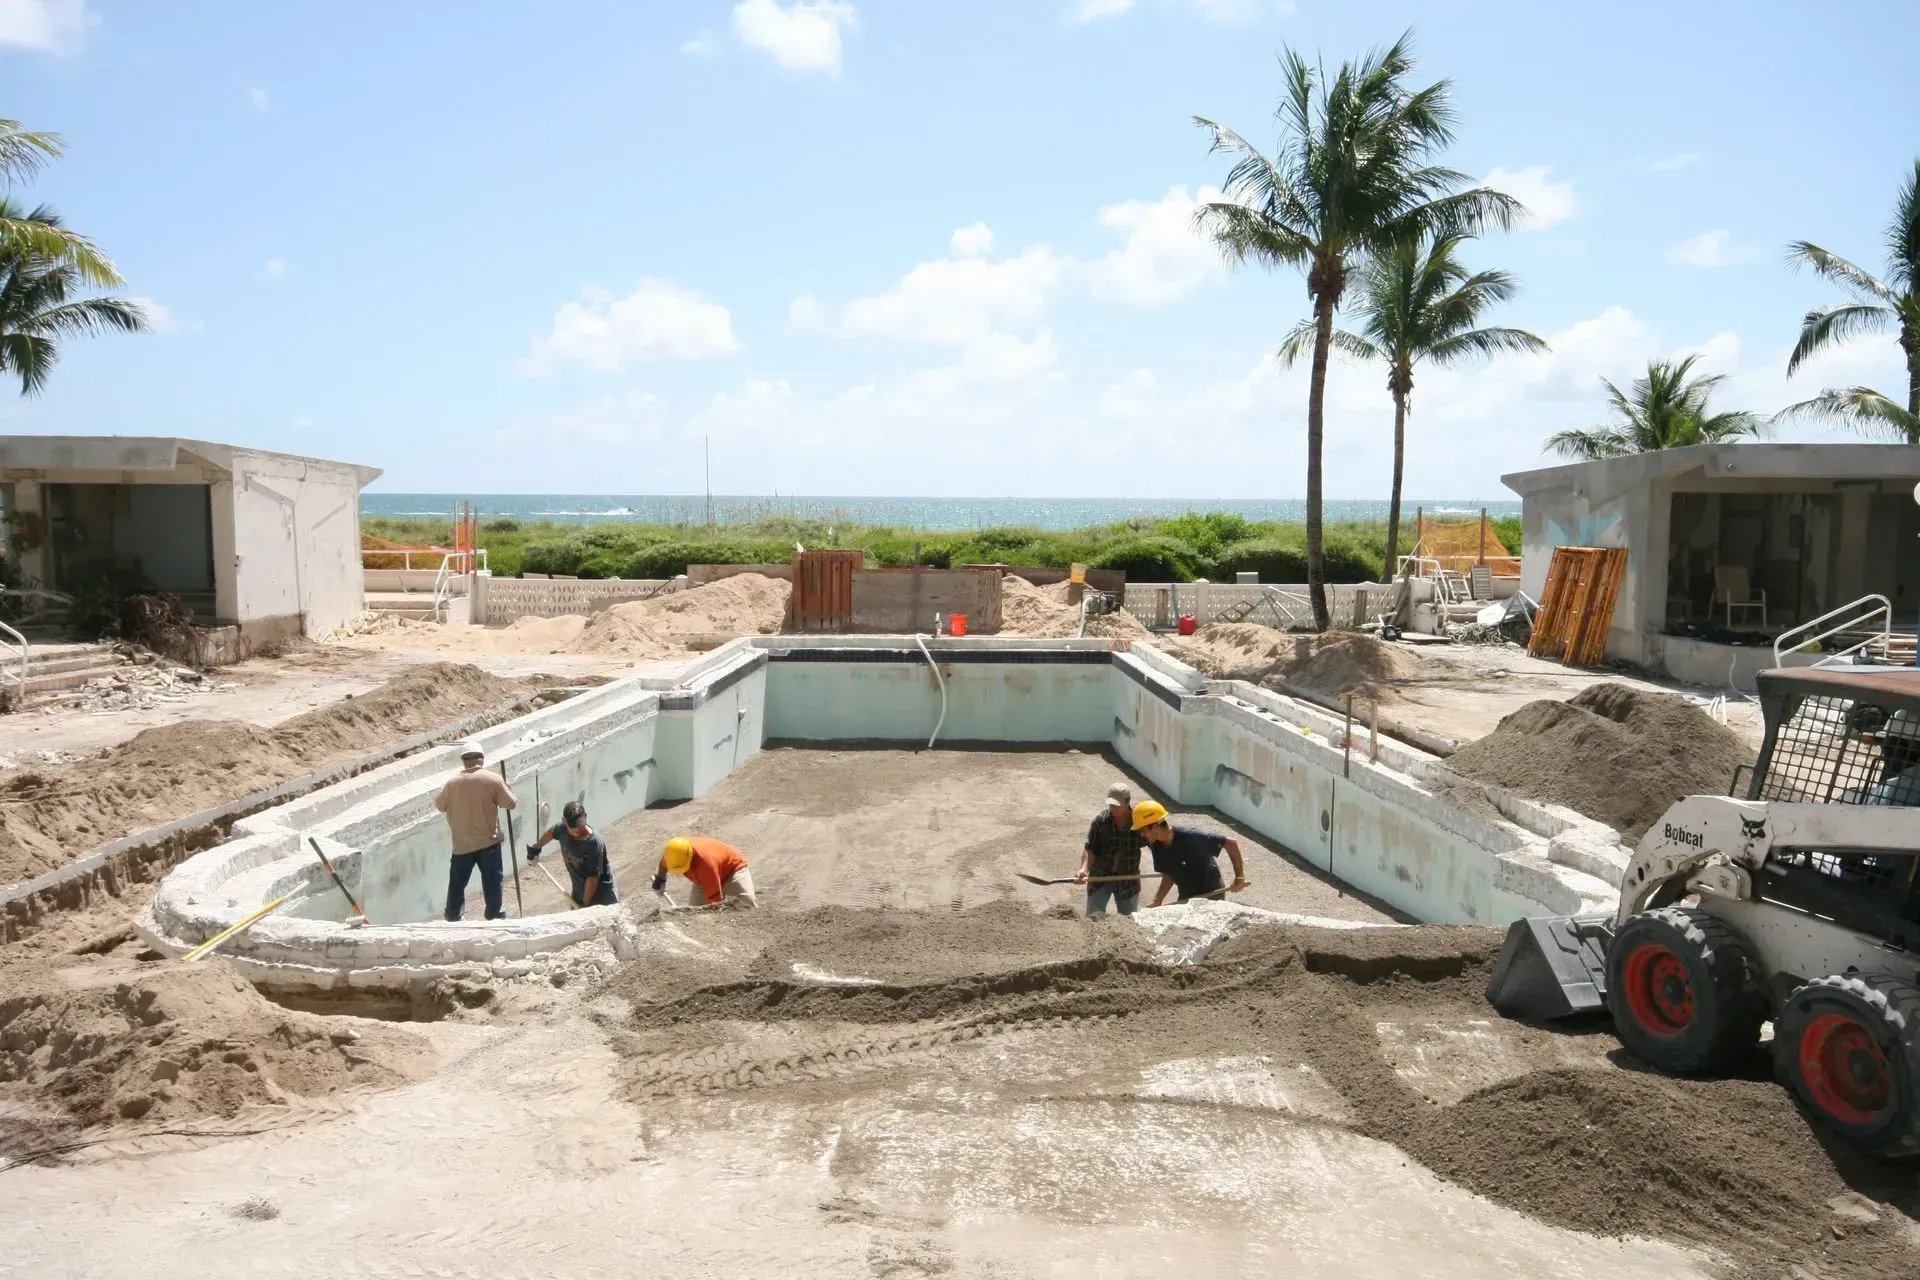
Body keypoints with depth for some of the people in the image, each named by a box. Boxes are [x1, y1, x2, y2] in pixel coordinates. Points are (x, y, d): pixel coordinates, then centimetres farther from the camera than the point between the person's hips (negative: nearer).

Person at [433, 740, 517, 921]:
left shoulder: (452, 782, -5)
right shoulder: (492, 779, -12)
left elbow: (439, 805, 11)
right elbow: (511, 804, -6)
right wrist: (504, 789, 12)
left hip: (462, 843, 2)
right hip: (488, 841, -2)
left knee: (457, 882, 15)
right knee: (492, 881, 9)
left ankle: (452, 917, 25)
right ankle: (496, 915, 16)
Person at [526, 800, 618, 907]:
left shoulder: (594, 843, -32)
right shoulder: (563, 829, -14)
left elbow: (593, 878, -27)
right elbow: (551, 832, 13)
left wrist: (586, 904, -23)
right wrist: (536, 847, 27)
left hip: (602, 892, -6)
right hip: (579, 890, 6)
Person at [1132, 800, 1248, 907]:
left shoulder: (1190, 837, -31)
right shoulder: (1157, 846, -10)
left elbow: (1231, 843, -24)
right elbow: (1168, 875, 2)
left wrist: (1239, 877, -21)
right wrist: (1157, 900, -12)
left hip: (1211, 896, -6)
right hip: (1185, 898, 7)